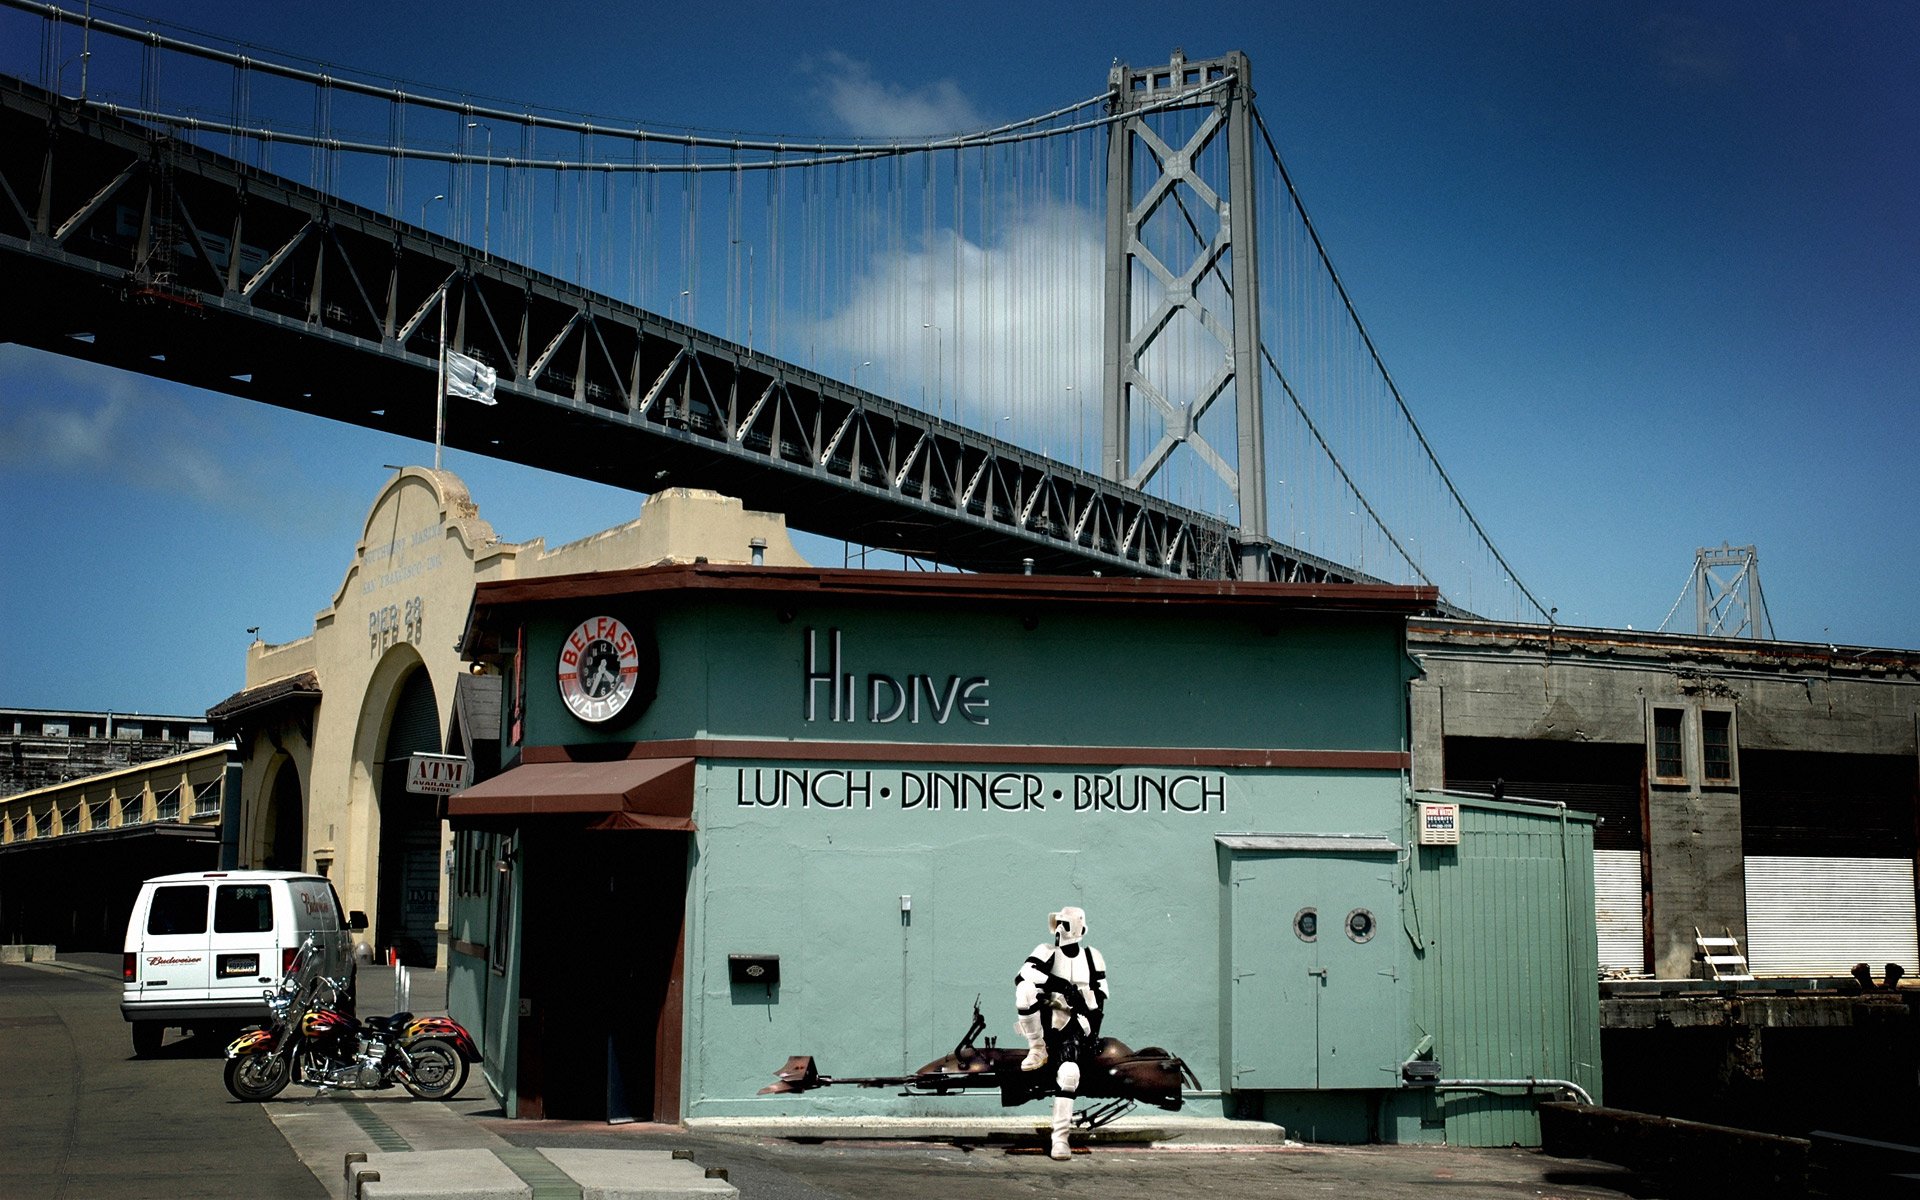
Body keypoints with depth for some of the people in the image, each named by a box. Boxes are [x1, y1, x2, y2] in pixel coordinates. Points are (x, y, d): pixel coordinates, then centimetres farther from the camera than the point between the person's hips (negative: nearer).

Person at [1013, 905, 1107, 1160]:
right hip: (1045, 1020, -1)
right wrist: (1064, 986, -25)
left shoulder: (1092, 958, 10)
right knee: (1026, 989, -31)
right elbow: (1023, 976, -18)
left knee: (1069, 1072, -25)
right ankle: (1038, 1050, -12)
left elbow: (1099, 998, 12)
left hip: (1073, 1024, 1)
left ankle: (1060, 1136, -15)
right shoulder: (1046, 952, 2)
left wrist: (1094, 1031, -2)